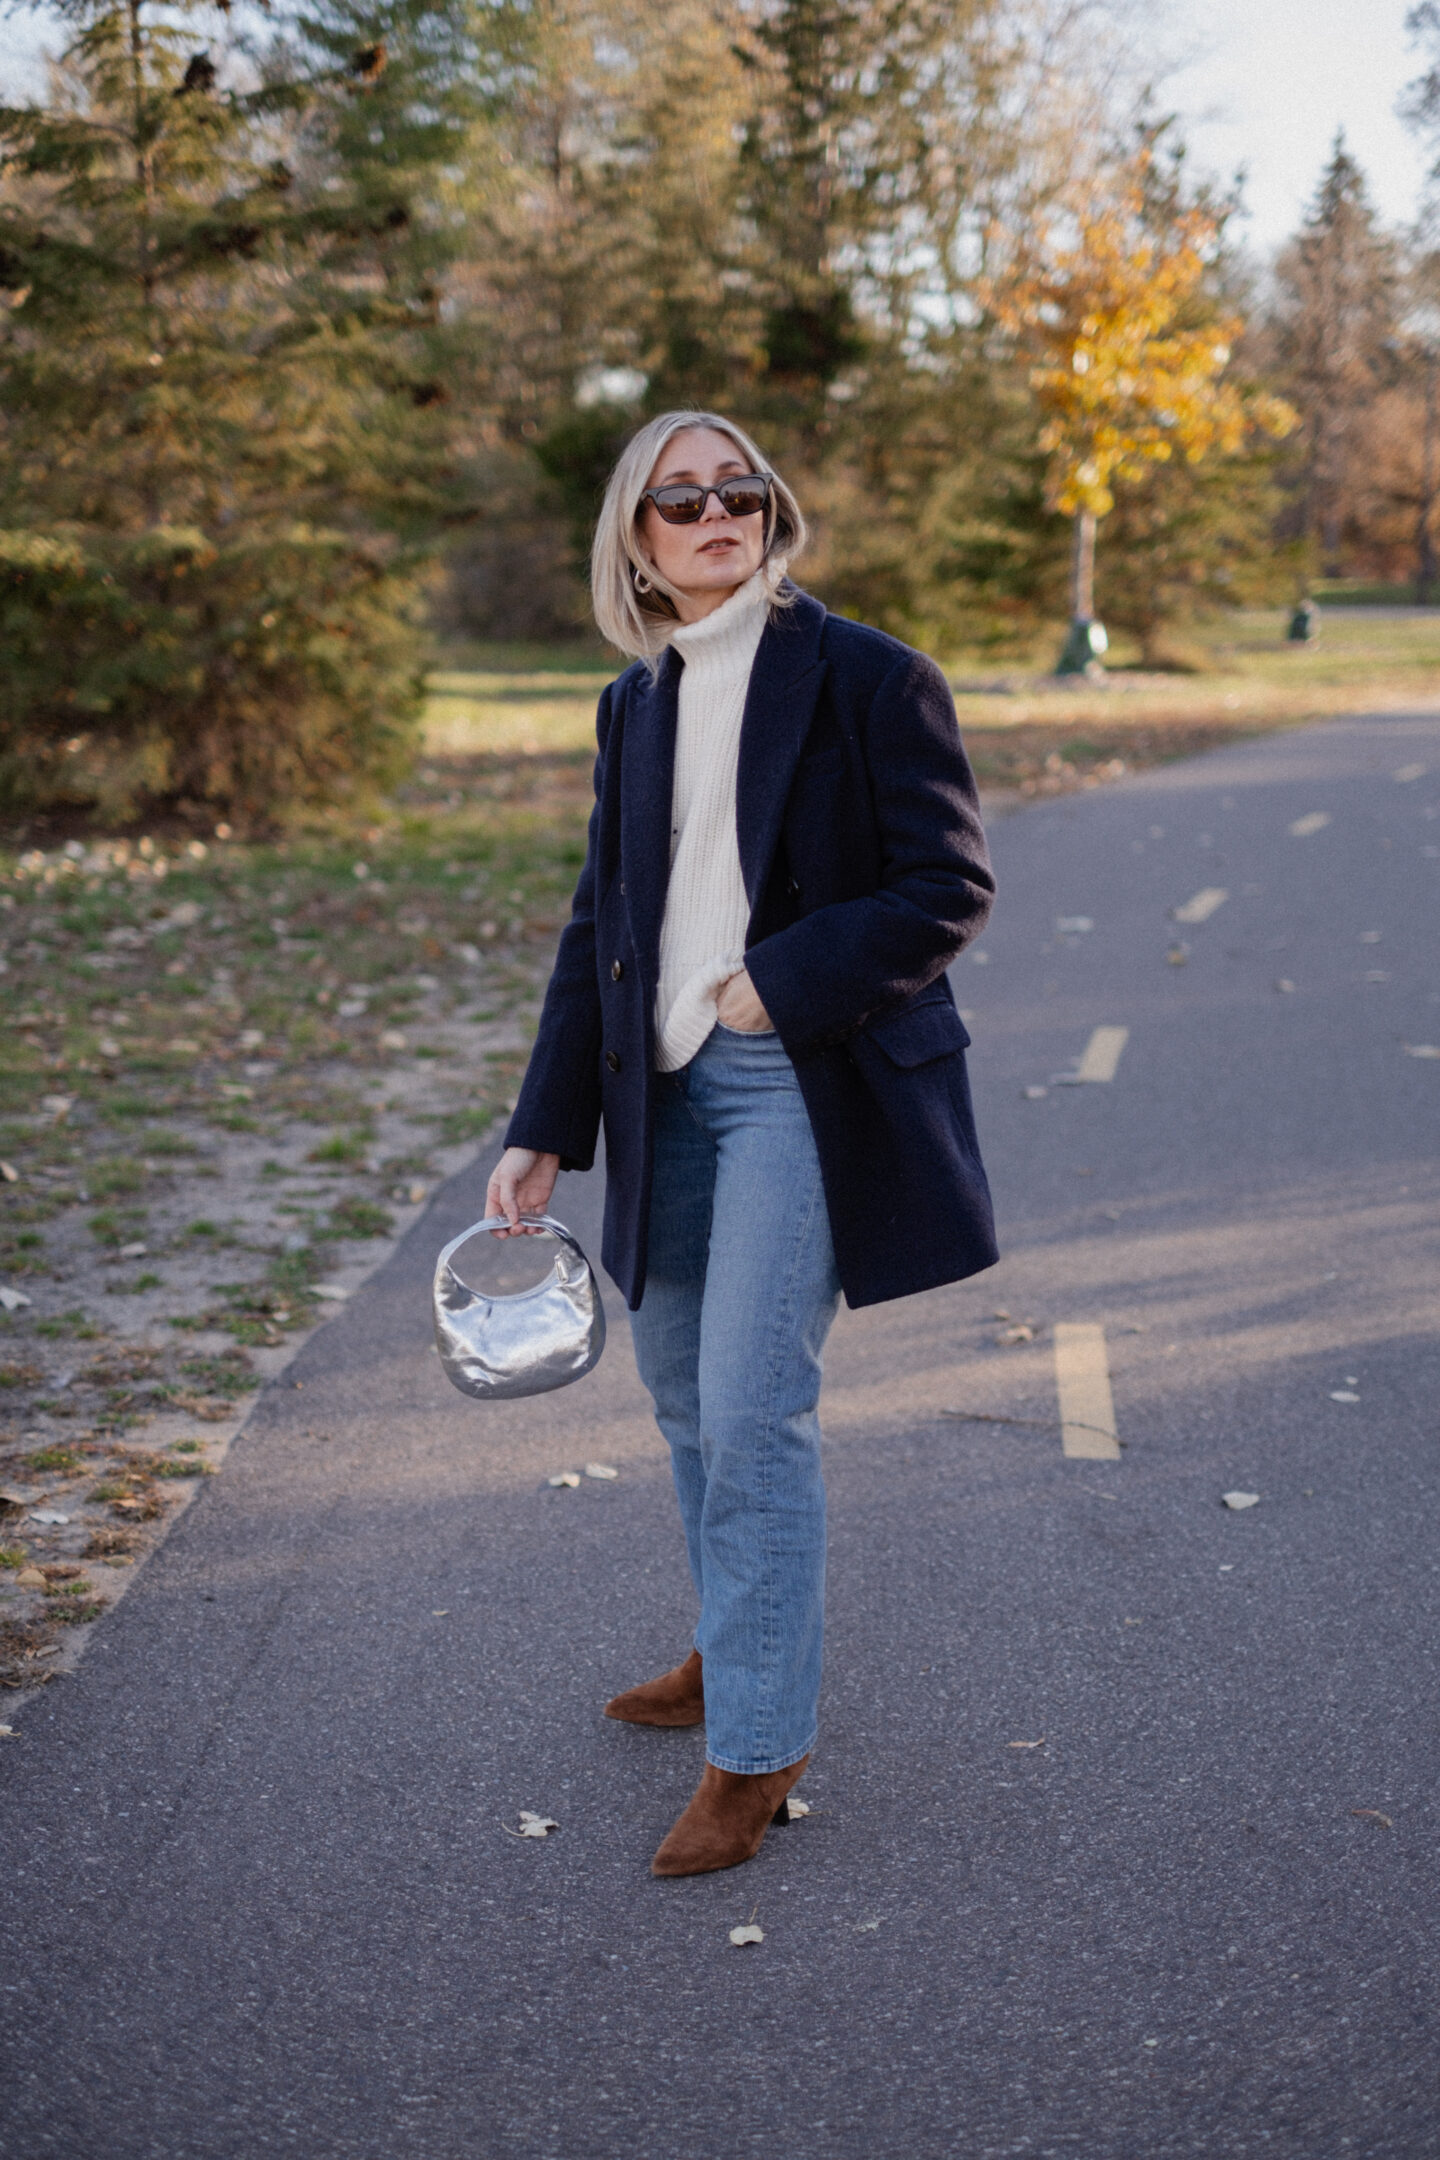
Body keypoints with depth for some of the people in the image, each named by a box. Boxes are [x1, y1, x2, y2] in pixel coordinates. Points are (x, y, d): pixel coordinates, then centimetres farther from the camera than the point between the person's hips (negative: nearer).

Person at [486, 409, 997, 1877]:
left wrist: (784, 979, -19)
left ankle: (759, 1747, 6)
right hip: (671, 1087, 7)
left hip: (807, 1084, -7)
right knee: (683, 1387, 17)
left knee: (754, 1412, -9)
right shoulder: (635, 706, 11)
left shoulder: (867, 679, -7)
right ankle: (735, 1652, 38)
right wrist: (544, 1129, 8)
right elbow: (600, 924, 12)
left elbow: (951, 885, -10)